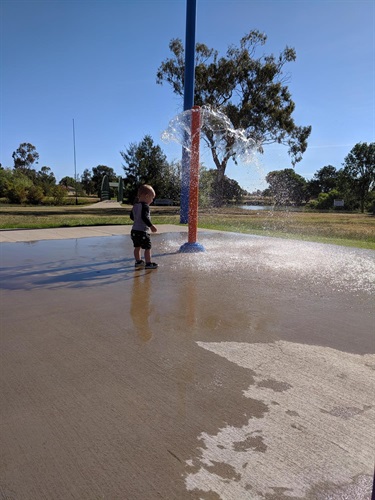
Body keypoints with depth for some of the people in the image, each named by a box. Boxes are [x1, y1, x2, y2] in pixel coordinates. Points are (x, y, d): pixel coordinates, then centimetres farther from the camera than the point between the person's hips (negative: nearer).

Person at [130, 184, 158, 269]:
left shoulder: (135, 205, 10)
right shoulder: (145, 206, -16)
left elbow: (131, 216, 19)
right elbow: (144, 217, -26)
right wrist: (151, 226, -21)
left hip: (134, 230, 9)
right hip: (142, 231, -9)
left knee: (137, 247, 18)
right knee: (147, 248, 0)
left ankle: (138, 262, 28)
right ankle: (148, 264, 5)